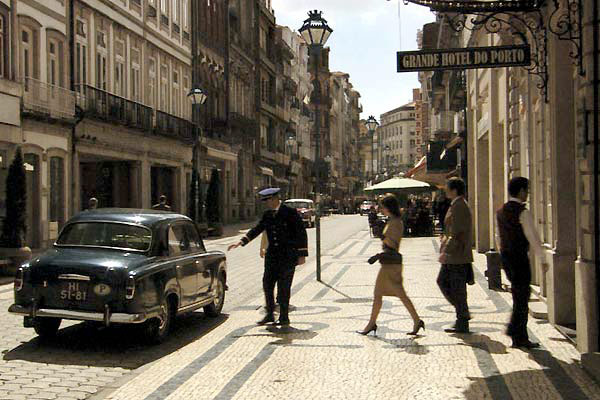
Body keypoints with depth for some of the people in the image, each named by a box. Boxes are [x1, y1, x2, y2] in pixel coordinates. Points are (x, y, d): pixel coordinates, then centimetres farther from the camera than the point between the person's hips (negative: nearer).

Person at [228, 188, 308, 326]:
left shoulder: (290, 213, -9)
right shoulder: (267, 215, 9)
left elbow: (301, 233, -8)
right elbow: (257, 230, 14)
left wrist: (302, 255, -12)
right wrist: (240, 242, 5)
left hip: (288, 256, -6)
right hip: (272, 255, 6)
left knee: (283, 287, -2)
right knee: (267, 284, 4)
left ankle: (284, 318, 10)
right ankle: (269, 315, 18)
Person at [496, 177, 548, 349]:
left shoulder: (500, 212, 9)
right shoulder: (523, 212, -15)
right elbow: (533, 237, -15)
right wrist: (543, 258, -8)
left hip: (506, 257, 8)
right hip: (520, 258, -8)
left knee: (521, 294, 19)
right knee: (521, 297, 1)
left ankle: (514, 328, 19)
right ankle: (519, 338, 7)